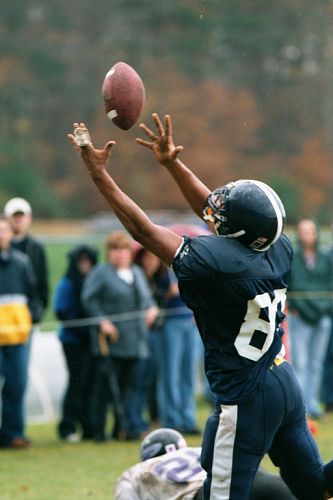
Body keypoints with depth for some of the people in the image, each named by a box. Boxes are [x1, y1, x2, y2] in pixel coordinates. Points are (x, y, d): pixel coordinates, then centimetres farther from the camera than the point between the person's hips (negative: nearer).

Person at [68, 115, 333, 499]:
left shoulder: (217, 261, -23)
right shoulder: (279, 251, -2)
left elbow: (143, 230, -14)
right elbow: (213, 210, 14)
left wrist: (99, 175, -7)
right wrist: (172, 163, 18)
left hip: (245, 399, -8)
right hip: (285, 383, 8)